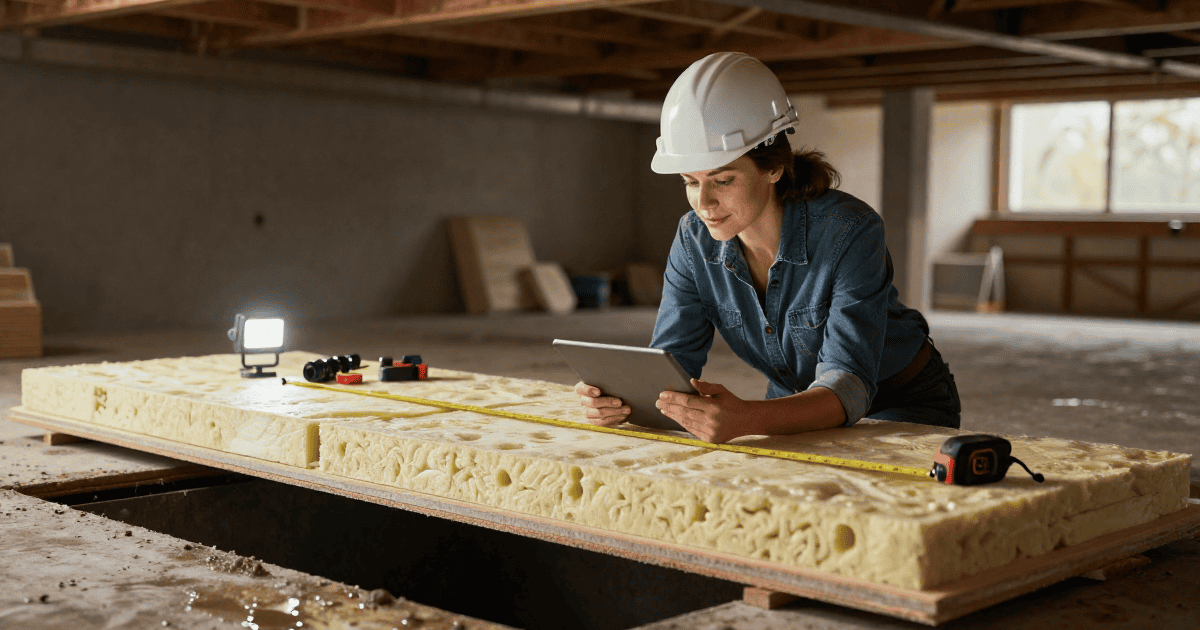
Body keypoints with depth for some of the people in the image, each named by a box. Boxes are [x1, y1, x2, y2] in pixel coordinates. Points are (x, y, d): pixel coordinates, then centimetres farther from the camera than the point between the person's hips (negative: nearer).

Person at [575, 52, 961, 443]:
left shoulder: (850, 233, -29)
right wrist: (618, 395, -37)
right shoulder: (695, 241, -13)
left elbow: (849, 384, -36)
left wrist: (747, 419, -55)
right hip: (797, 408, 4)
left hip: (904, 405, -4)